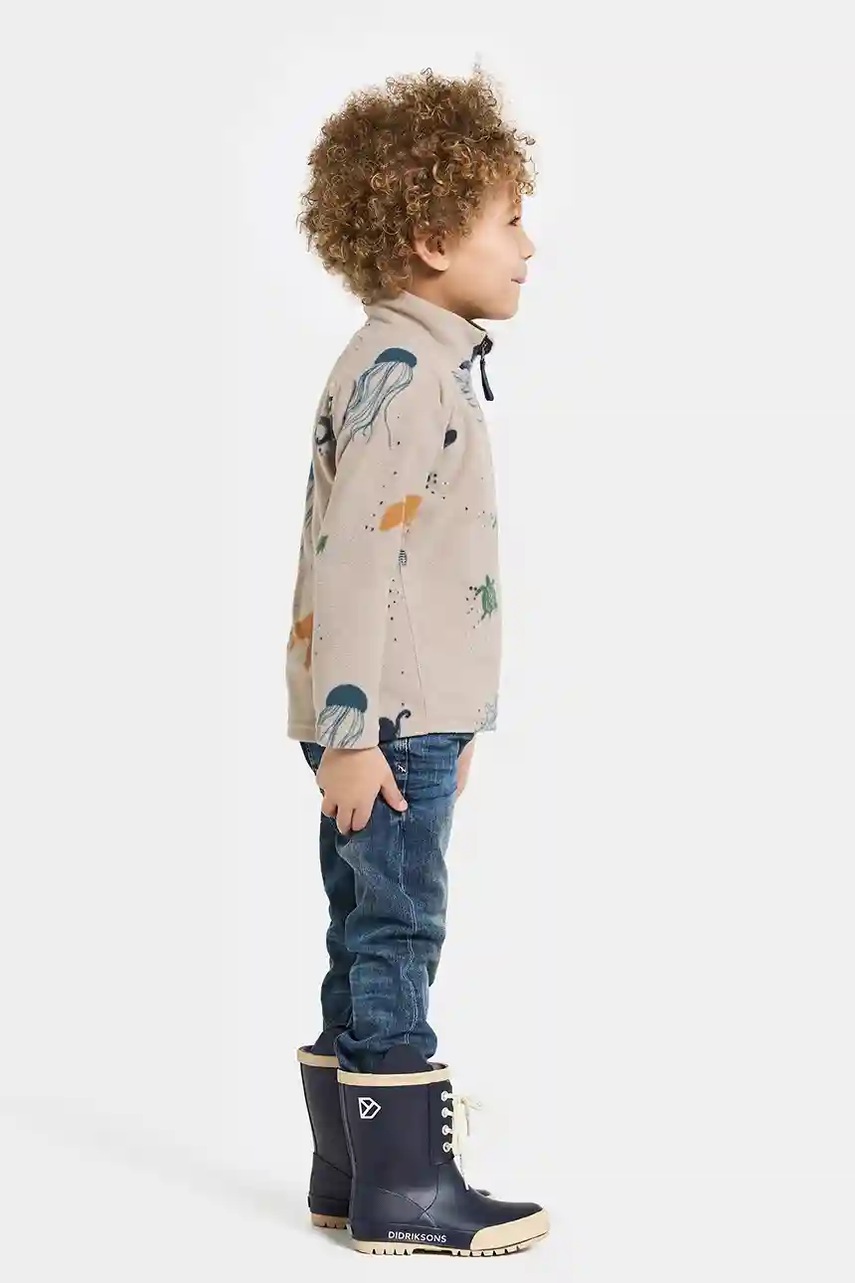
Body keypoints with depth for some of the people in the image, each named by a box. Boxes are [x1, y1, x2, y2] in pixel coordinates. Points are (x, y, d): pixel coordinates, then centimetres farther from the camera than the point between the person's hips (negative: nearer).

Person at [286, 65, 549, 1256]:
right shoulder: (400, 368, -15)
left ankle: (352, 1176, 21)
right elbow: (353, 558, -21)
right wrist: (352, 731, -23)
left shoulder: (427, 363, 17)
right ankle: (407, 1194, 2)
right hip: (384, 720, -10)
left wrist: (453, 721, 26)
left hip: (410, 715, 10)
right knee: (395, 941, -5)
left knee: (371, 944, 13)